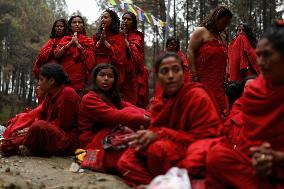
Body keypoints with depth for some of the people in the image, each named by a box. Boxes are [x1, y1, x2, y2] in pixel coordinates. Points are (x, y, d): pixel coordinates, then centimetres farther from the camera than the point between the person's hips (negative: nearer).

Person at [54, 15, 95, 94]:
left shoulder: (88, 41, 11)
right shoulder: (65, 39, 16)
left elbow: (90, 59, -4)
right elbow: (56, 54, 2)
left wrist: (78, 44, -5)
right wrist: (70, 43, -4)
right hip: (65, 77, 1)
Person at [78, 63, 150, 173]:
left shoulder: (113, 98, 20)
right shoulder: (89, 99, -6)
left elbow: (130, 107, 2)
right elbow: (113, 116, -20)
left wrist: (147, 116, -17)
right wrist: (142, 119, -24)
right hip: (95, 145, -7)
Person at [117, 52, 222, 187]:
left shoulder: (198, 96, -12)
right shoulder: (159, 105, 8)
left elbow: (204, 137, -17)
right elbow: (155, 135, 7)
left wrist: (160, 135, -23)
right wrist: (144, 138, -19)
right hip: (172, 154, 7)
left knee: (159, 148, -33)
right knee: (126, 162, -7)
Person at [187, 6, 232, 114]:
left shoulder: (221, 37, 23)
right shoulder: (201, 32, 1)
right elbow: (190, 52, -8)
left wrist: (225, 76, 13)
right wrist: (194, 75, -16)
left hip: (218, 83, 7)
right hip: (203, 81, -7)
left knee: (218, 109, 1)